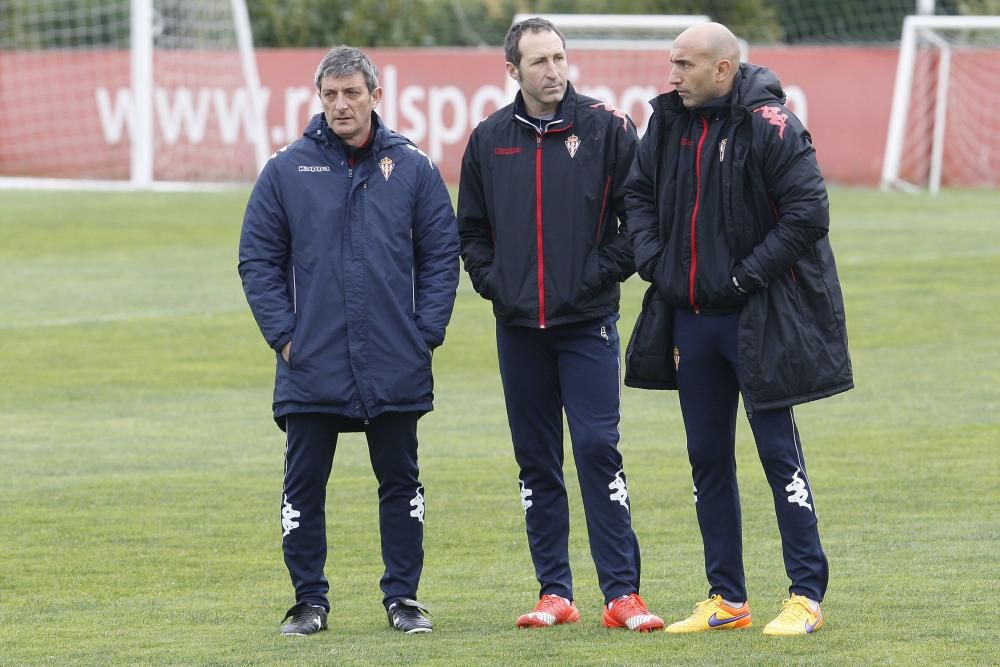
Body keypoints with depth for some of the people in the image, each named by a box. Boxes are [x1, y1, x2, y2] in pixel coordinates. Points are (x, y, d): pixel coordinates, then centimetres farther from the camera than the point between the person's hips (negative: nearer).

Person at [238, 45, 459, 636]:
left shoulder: (412, 168, 2)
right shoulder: (287, 171, 1)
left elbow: (442, 255, 4)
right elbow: (259, 258, 3)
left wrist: (427, 332, -4)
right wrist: (283, 335, -5)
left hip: (396, 367, 0)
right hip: (311, 367, 0)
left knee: (401, 483, 8)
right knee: (304, 487, 3)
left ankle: (403, 596, 17)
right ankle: (310, 600, 13)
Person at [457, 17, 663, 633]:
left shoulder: (607, 128, -2)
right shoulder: (489, 140, 7)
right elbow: (471, 229, 16)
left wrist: (604, 271, -9)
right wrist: (491, 280, 1)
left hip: (588, 323, -3)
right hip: (519, 327, 4)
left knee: (598, 448, -10)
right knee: (537, 461, 6)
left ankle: (623, 593, -8)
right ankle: (555, 593, 12)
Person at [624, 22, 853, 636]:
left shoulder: (769, 126, -14)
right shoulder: (671, 120, 7)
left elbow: (809, 213, -17)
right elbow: (639, 192, 19)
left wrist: (746, 276, -16)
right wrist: (652, 259, 4)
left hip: (758, 321, -7)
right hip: (690, 317, 7)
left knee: (779, 453, -4)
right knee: (708, 459, 10)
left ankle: (808, 597, 2)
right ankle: (727, 600, 18)